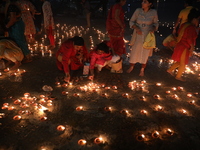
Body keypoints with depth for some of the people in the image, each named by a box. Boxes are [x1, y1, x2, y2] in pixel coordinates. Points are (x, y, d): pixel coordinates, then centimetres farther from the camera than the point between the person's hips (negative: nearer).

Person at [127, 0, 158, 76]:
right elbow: (131, 22, -2)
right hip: (138, 35, 0)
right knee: (134, 51, 9)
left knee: (145, 53, 8)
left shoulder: (154, 12, -8)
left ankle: (142, 70, 27)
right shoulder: (138, 11, -9)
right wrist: (136, 28, -19)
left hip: (148, 36, 0)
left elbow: (155, 23, 3)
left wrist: (153, 29, -18)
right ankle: (131, 67, 32)